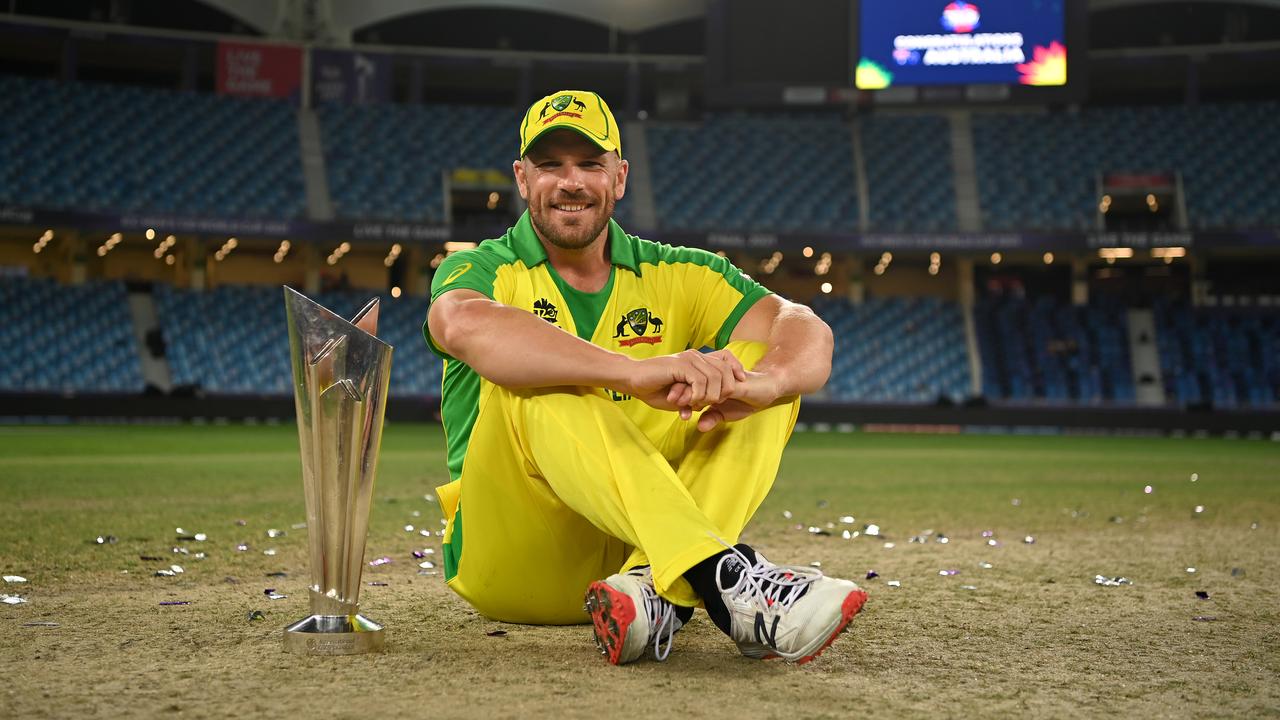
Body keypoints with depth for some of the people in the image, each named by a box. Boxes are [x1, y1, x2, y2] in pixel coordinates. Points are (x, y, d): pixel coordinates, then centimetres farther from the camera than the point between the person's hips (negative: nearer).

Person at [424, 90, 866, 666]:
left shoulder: (675, 277, 11)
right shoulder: (484, 270, 2)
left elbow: (810, 334, -7)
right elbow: (464, 325, -27)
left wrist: (761, 384, -33)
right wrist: (638, 372, -40)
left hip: (636, 540, 3)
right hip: (512, 559, -3)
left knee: (764, 361, -11)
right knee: (535, 380, -28)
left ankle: (658, 591, -35)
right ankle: (723, 575, -46)